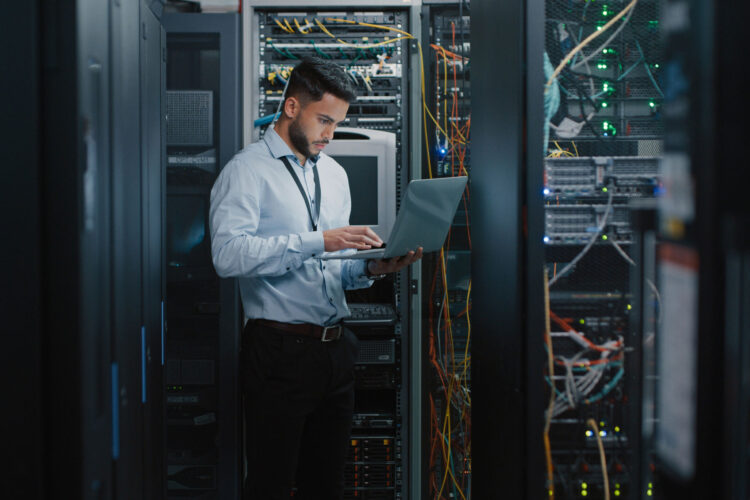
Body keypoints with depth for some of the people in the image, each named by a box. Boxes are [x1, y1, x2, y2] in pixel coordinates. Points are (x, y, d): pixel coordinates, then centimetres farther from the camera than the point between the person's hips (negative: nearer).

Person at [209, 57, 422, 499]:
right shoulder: (247, 171, -4)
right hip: (280, 351, -7)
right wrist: (318, 241, -24)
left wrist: (370, 269, -2)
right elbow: (228, 254, -21)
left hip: (337, 347, 7)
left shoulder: (335, 173, 18)